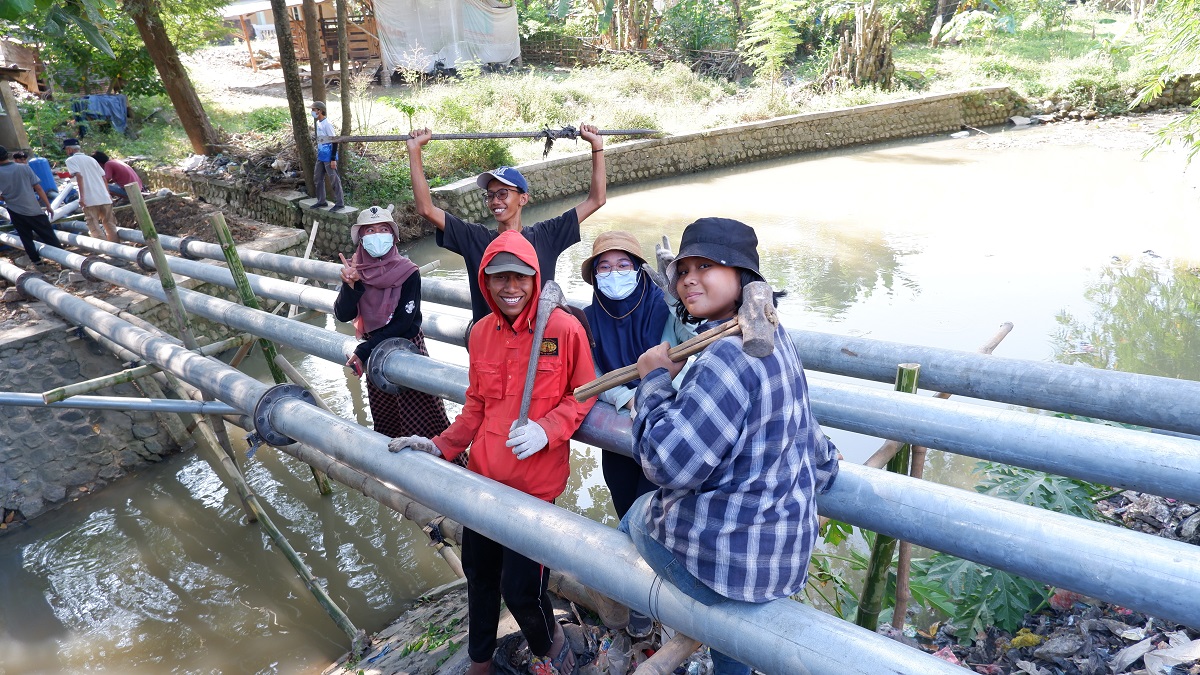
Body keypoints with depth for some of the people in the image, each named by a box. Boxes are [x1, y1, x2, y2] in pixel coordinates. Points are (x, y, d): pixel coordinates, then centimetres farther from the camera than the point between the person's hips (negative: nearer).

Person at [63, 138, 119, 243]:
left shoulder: (70, 160, 3)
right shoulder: (91, 159, 19)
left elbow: (79, 176, -13)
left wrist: (82, 197, -15)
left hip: (90, 200, -5)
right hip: (105, 198, 5)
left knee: (95, 228, -2)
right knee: (110, 225, 11)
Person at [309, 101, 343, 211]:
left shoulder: (327, 124, -16)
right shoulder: (318, 123, 11)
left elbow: (335, 141, -17)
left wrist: (333, 159, -19)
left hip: (329, 157, -9)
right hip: (321, 156, 10)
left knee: (334, 180, -3)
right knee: (317, 179, 13)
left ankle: (339, 203, 4)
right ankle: (321, 201, 22)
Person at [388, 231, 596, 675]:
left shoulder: (565, 329, -13)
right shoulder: (481, 333, 2)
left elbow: (583, 395, -3)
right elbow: (476, 406, 11)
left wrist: (545, 429, -18)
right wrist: (440, 447, 1)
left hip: (534, 482, -5)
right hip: (483, 473, 5)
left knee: (519, 588, -3)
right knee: (478, 571, 19)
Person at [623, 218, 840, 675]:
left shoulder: (729, 354, -29)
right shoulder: (773, 337, 4)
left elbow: (668, 464, -31)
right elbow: (805, 433, 20)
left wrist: (655, 381, -15)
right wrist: (821, 465, 41)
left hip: (723, 558, -8)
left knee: (637, 515, 20)